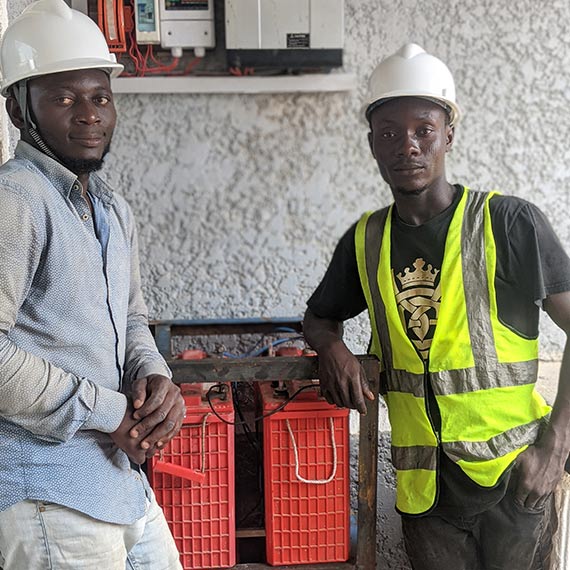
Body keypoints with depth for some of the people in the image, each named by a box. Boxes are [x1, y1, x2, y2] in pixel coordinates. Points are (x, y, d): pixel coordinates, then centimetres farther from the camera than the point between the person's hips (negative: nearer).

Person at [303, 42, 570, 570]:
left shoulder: (510, 223, -10)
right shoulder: (364, 241, 2)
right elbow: (319, 316, 16)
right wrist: (331, 348, -7)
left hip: (513, 477, -3)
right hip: (424, 486, 3)